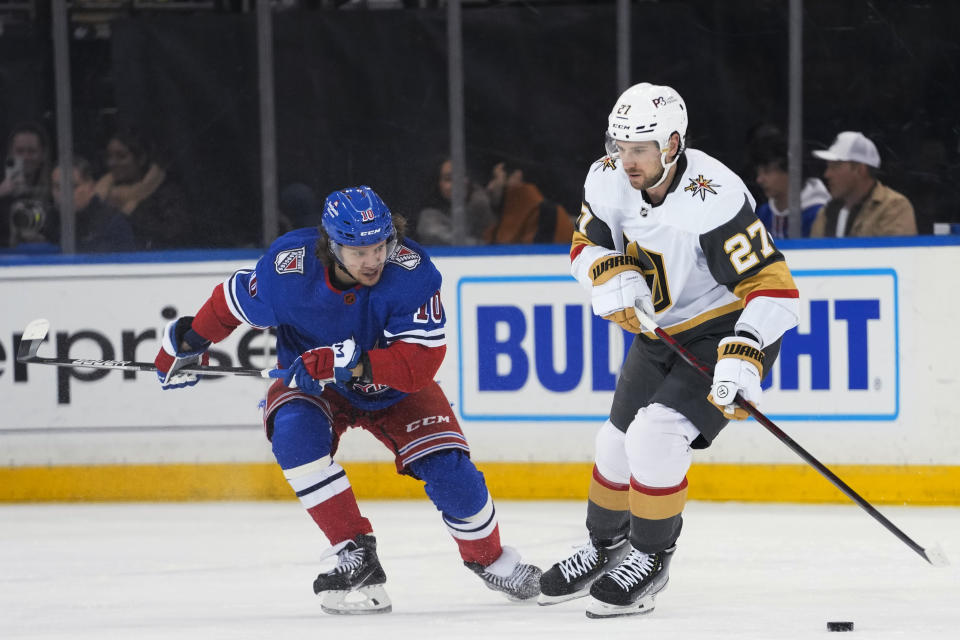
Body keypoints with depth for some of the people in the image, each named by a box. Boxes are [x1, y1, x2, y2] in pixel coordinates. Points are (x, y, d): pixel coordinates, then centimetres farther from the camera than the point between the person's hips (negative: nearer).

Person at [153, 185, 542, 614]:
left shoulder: (412, 271, -31)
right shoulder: (288, 267, -29)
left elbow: (420, 363, -35)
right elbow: (233, 302, -7)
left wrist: (350, 363, -45)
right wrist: (188, 342, 0)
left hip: (394, 388, 0)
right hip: (310, 384, 0)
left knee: (447, 470, -15)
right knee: (294, 430, -33)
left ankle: (489, 559, 18)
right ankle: (355, 555, -25)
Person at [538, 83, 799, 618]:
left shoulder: (715, 201, -34)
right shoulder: (608, 180, -13)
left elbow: (773, 289, -34)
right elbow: (587, 244, 6)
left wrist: (742, 362, -44)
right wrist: (613, 274, -17)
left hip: (731, 328, -7)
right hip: (662, 328, 7)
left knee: (656, 434, -21)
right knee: (619, 440, 13)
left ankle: (651, 559, -2)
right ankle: (604, 547, 37)